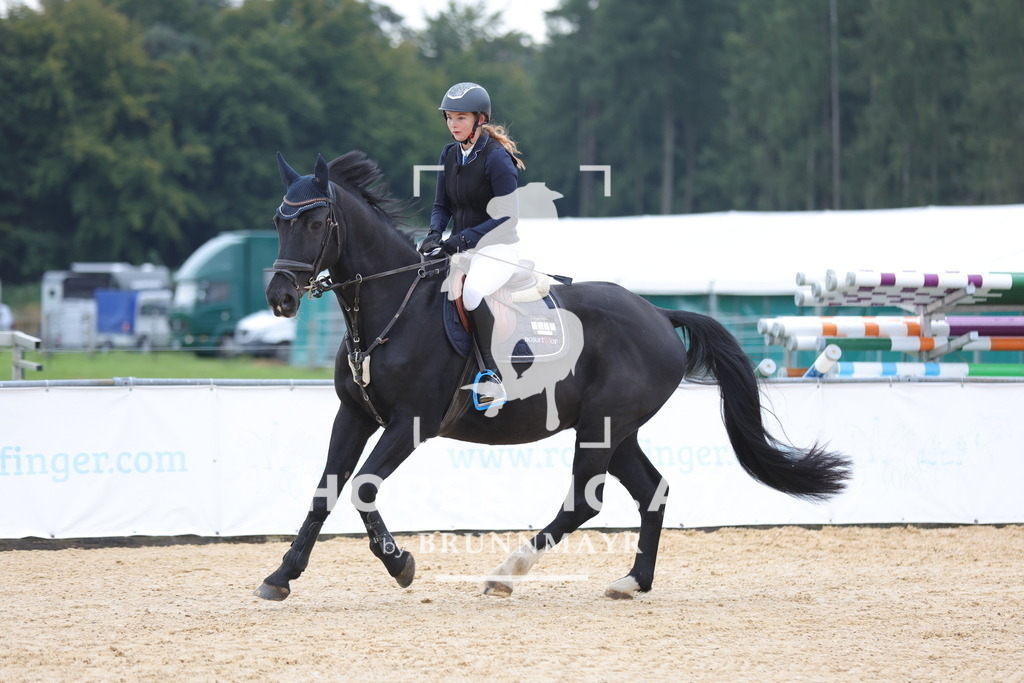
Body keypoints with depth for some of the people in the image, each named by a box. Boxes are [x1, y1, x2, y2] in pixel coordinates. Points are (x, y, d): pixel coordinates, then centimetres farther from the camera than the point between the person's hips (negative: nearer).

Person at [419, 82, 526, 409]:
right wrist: (435, 233, -6)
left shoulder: (496, 159, -13)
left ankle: (492, 375, -32)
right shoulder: (450, 155, 9)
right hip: (460, 247, 8)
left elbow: (508, 217, -15)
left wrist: (465, 237, -22)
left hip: (496, 249, -8)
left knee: (472, 291, -36)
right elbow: (442, 205, 15)